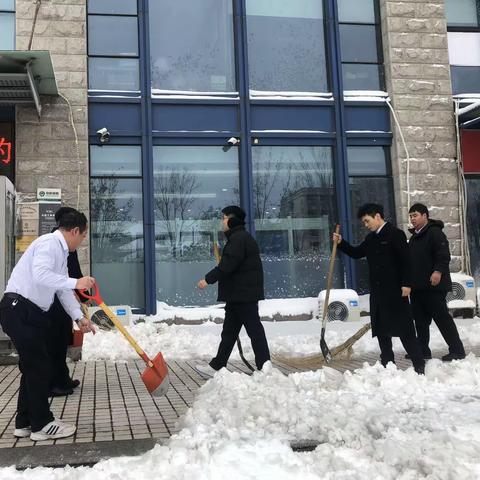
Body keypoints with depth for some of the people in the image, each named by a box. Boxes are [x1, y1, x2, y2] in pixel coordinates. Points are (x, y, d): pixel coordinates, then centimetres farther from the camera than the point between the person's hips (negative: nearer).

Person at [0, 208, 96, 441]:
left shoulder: (60, 251, 18)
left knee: (33, 367, 14)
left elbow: (63, 290, 20)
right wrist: (75, 282, -31)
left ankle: (25, 422, 24)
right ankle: (42, 424, 5)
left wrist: (79, 317, 14)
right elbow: (40, 274, -30)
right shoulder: (49, 243, -13)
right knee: (39, 367, -5)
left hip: (31, 313, 10)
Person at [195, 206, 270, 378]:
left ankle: (264, 367, 3)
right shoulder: (237, 237, 18)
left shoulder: (239, 238, -16)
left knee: (254, 330, -4)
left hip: (245, 294, -11)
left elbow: (227, 265, -23)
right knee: (229, 331, 12)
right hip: (237, 294, 11)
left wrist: (208, 279, -17)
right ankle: (216, 366, 18)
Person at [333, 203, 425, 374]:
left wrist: (406, 284, -19)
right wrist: (341, 243, 9)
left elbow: (405, 261, -13)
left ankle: (419, 364, 2)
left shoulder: (395, 234, -9)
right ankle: (387, 363, 20)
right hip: (377, 291, 8)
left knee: (404, 328, -5)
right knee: (381, 328, 11)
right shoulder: (371, 238, 14)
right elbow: (356, 253, 24)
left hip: (395, 290, -8)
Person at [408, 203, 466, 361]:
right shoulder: (414, 237, 20)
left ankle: (457, 350, 1)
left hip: (433, 285, -9)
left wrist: (438, 271, -30)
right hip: (417, 286, 9)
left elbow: (443, 255, -18)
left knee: (442, 317, -6)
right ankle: (422, 350, 18)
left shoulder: (434, 232, -7)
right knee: (420, 319, 11)